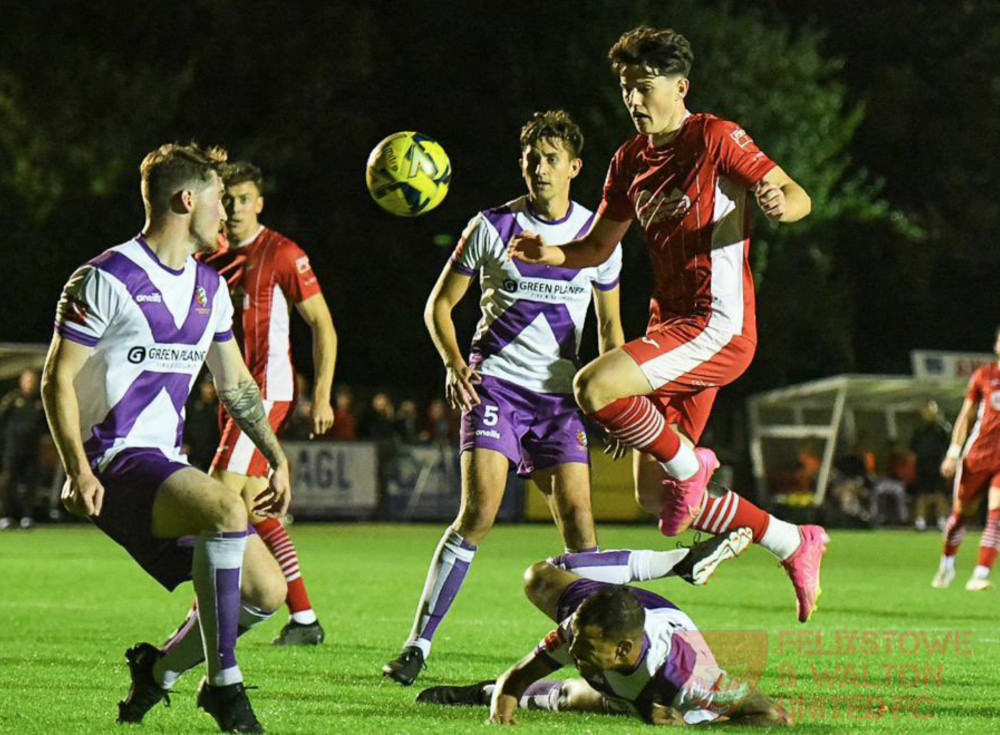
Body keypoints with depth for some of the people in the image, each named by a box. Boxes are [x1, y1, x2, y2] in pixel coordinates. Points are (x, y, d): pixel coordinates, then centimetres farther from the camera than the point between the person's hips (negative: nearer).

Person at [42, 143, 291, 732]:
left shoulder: (210, 288, 15)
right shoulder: (106, 280, -8)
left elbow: (235, 384, 26)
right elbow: (57, 379, -9)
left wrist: (277, 457, 16)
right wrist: (79, 472, -19)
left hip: (167, 466, 8)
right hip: (116, 462, -8)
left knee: (267, 591, -2)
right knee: (227, 511, -34)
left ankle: (161, 668, 20)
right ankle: (223, 684, -27)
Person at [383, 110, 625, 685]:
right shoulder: (492, 228, 0)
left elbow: (609, 324, 17)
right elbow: (440, 303, 8)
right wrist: (454, 364, -8)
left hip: (561, 392, 2)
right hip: (494, 383, -2)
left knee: (577, 513, -9)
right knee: (480, 511, -16)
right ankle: (419, 644, -11)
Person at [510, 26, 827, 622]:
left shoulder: (715, 139, -8)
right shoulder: (632, 160, 13)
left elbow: (798, 197, -11)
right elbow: (599, 247, 20)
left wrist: (778, 204, -35)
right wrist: (553, 254, -1)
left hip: (718, 326, -8)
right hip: (672, 324, 8)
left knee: (594, 386, -29)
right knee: (655, 499, 7)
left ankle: (688, 463, -4)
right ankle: (796, 545, 22)